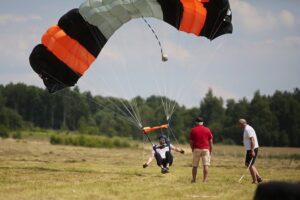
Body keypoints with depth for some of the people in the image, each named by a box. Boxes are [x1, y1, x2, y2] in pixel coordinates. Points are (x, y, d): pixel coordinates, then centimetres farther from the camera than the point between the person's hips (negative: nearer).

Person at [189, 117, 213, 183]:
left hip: (196, 149, 0)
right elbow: (210, 141, 5)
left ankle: (194, 179, 15)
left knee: (195, 166, 10)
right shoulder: (207, 130, 5)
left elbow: (191, 141, 3)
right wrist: (210, 150, 12)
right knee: (206, 165, -3)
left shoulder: (193, 130, 2)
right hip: (205, 149, 0)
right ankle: (205, 180, -10)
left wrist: (192, 149, 17)